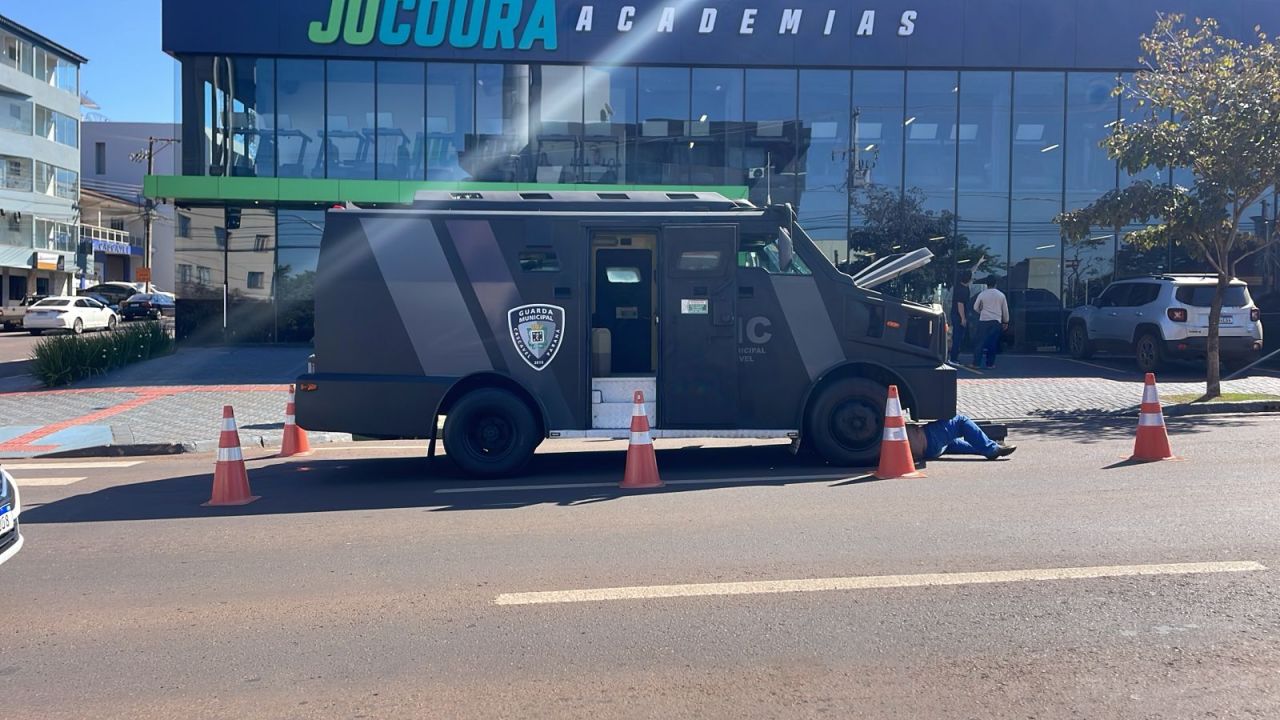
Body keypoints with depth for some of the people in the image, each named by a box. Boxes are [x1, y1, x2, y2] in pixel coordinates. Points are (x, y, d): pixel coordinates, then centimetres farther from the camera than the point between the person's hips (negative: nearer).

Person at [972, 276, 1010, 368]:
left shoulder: (982, 294, -3)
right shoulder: (1001, 295, 3)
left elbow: (975, 308, 6)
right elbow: (1005, 310, 9)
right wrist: (1006, 322, 20)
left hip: (984, 321, -2)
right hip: (996, 322, 2)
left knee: (980, 342, 2)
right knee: (993, 343, 9)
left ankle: (976, 363, -2)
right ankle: (990, 363, 10)